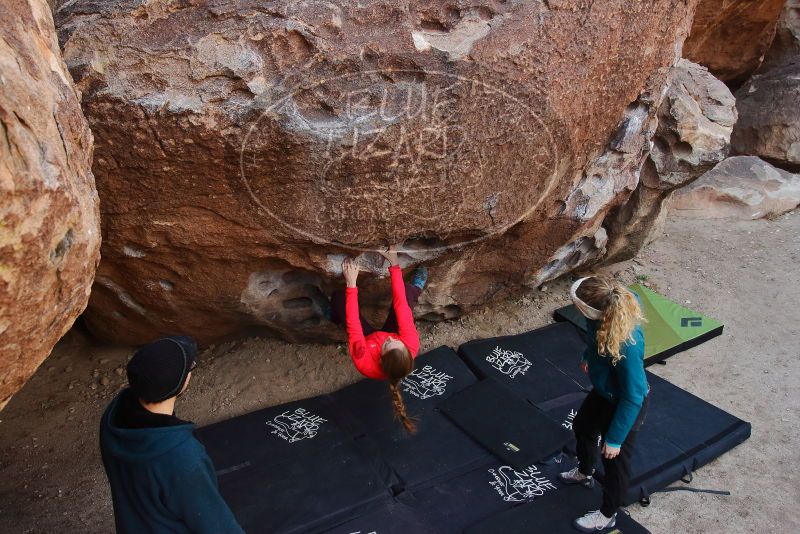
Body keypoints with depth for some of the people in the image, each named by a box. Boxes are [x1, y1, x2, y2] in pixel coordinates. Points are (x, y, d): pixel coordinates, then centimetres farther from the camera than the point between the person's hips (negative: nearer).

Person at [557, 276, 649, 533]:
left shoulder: (627, 345, -43)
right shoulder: (610, 303, -22)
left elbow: (633, 397, -30)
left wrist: (614, 439, -19)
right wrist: (588, 357, 21)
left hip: (625, 404, -8)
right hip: (604, 390, 8)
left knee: (615, 459, 16)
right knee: (583, 427, 30)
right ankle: (585, 473, 61)